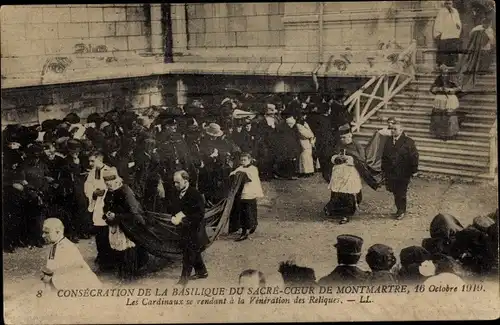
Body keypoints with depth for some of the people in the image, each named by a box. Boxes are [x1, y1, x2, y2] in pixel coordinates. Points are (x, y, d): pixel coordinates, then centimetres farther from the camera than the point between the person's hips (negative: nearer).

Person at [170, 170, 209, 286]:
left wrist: (184, 218, -23)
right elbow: (178, 210, 15)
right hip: (185, 229, 8)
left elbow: (200, 213, -21)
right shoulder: (180, 194, 6)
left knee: (188, 254, -5)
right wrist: (175, 217, -7)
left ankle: (184, 278, 0)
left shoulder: (194, 194, -19)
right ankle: (201, 272, 34)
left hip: (194, 229, -8)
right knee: (194, 252, 19)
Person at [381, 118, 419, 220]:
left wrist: (414, 170, -8)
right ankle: (399, 209, 27)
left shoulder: (408, 142, -9)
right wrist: (384, 170, 15)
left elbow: (414, 156, -7)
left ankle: (402, 211, 18)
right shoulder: (388, 142, 8)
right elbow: (384, 157, 15)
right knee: (395, 193, 11)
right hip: (391, 173, 5)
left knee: (401, 193, 2)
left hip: (403, 174, -5)